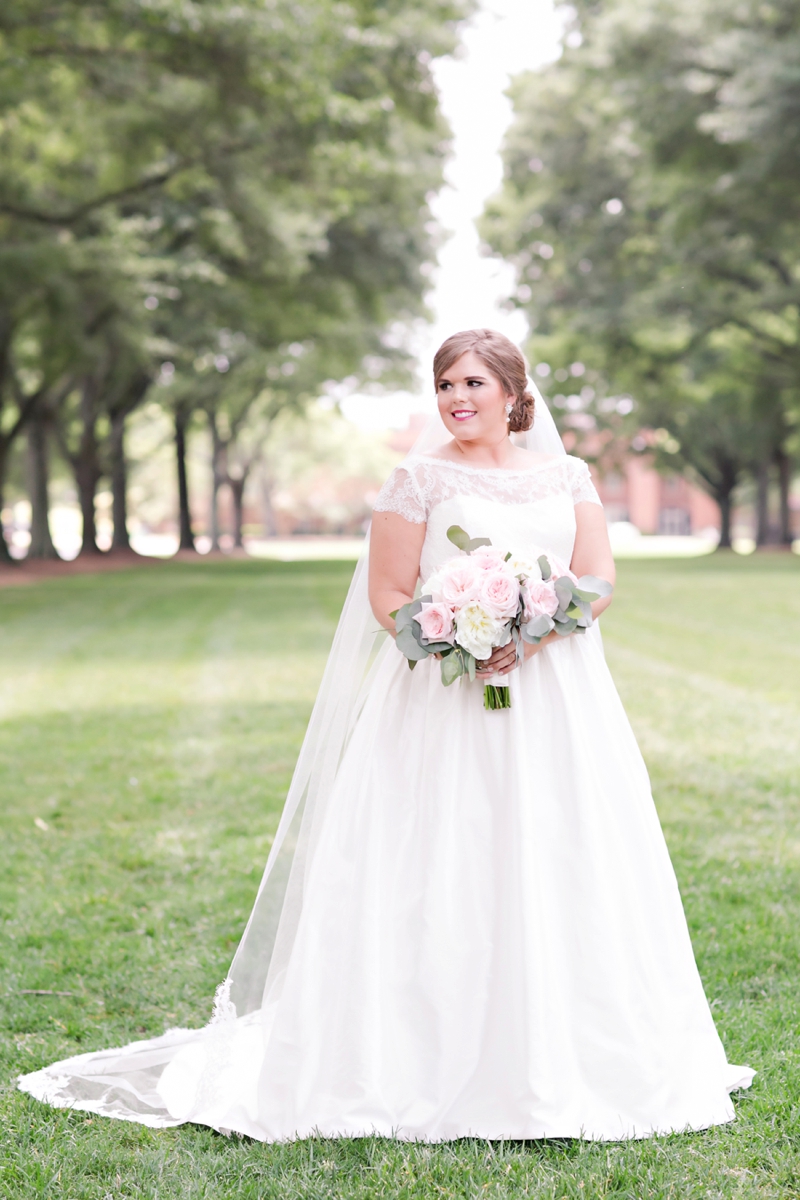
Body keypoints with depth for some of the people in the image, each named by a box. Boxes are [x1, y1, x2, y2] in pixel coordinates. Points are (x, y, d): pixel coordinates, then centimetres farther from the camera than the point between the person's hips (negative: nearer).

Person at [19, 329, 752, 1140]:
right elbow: (388, 595, -1)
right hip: (447, 704, -3)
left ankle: (561, 1061, 15)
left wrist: (526, 637, -14)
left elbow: (598, 580, 3)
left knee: (556, 876, 4)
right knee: (445, 881, -6)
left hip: (556, 697, 3)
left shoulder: (566, 477, 11)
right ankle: (446, 1067, 0)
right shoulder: (421, 479, 3)